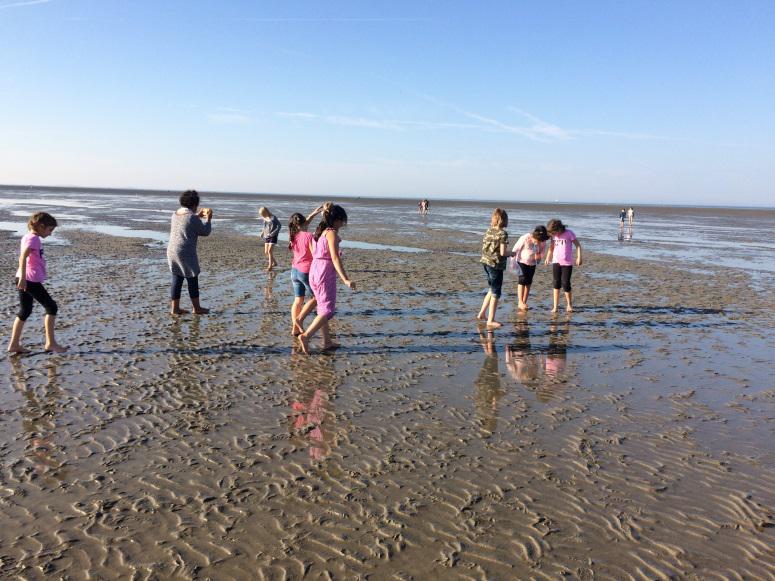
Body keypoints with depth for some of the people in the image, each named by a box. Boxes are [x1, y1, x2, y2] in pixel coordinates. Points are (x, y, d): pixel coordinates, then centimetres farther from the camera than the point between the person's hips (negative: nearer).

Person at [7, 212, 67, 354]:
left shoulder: (27, 236, 15)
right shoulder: (33, 238, -12)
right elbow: (23, 257, -24)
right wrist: (23, 278, -28)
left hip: (25, 279, 9)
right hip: (30, 280, -9)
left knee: (25, 311, 14)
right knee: (51, 307, -1)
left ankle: (14, 344, 17)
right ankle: (50, 343, 3)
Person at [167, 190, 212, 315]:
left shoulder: (176, 214, 8)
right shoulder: (192, 217, -16)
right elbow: (205, 232, -6)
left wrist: (198, 215, 30)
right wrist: (208, 219, 8)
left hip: (172, 251, 7)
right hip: (186, 253, -7)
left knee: (177, 279, 12)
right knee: (192, 280, 6)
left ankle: (175, 308, 15)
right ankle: (197, 308, 15)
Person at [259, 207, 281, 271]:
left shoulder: (273, 218, -13)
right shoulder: (265, 218, 6)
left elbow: (279, 225, -12)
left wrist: (273, 233, -19)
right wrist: (262, 232, 6)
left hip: (272, 237, -7)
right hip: (266, 237, 7)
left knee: (270, 251, -13)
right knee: (266, 252, 7)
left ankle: (270, 266, -6)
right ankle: (274, 263, 26)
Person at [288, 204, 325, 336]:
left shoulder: (294, 235, 4)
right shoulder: (308, 236, -16)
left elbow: (304, 224, 23)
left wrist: (314, 213, 22)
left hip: (295, 270, 6)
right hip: (306, 271, -6)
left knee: (298, 300, 11)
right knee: (315, 297, 13)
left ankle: (295, 328, 12)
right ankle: (300, 319, 4)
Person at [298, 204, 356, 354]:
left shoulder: (319, 232, 14)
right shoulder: (332, 233, -12)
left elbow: (314, 253, 15)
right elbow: (335, 258, -20)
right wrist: (345, 279, -22)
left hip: (314, 271, 9)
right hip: (326, 273, -9)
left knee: (323, 308, 16)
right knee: (328, 310, -4)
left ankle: (327, 342, 23)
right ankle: (306, 336, -17)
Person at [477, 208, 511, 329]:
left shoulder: (489, 231, 6)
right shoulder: (503, 233, -15)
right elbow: (503, 252, -19)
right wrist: (512, 254, 2)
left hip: (486, 263, 7)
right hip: (496, 265, -7)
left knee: (492, 289, 23)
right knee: (495, 293, 3)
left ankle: (481, 314, 26)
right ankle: (491, 321, 7)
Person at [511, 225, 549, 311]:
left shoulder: (543, 242, -14)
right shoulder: (525, 238, -24)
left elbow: (542, 252, 4)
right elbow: (515, 249, -15)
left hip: (532, 263, 4)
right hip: (522, 261, -4)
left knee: (529, 282, 5)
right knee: (523, 279, -13)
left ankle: (524, 302, 11)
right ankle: (520, 303, -12)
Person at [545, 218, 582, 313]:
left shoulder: (569, 233, -8)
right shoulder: (553, 236, 4)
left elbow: (578, 245, -3)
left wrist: (579, 257, -11)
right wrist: (548, 258, -3)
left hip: (567, 263, -3)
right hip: (556, 262, 3)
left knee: (565, 284, -4)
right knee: (556, 284, -1)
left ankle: (569, 304, 17)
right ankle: (555, 306, 4)